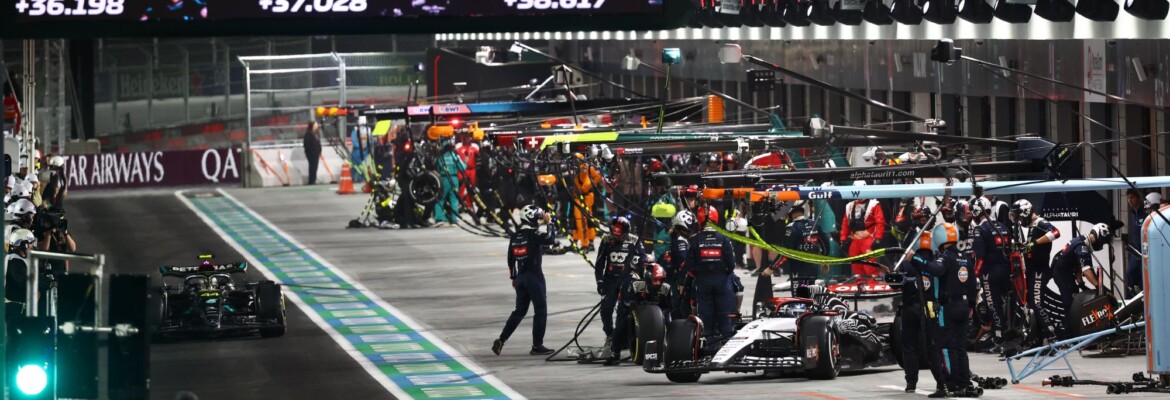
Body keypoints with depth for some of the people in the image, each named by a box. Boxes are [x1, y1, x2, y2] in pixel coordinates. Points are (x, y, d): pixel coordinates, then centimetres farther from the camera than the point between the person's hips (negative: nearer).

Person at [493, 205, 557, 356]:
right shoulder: (534, 234, -12)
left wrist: (513, 277, 22)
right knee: (541, 310, 2)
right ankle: (537, 346, 1)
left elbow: (510, 259, 13)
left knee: (520, 310, 15)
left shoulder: (515, 237, 9)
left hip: (520, 276, 7)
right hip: (534, 275, -7)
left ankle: (501, 340, 6)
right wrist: (548, 223, -1)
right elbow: (551, 240, -12)